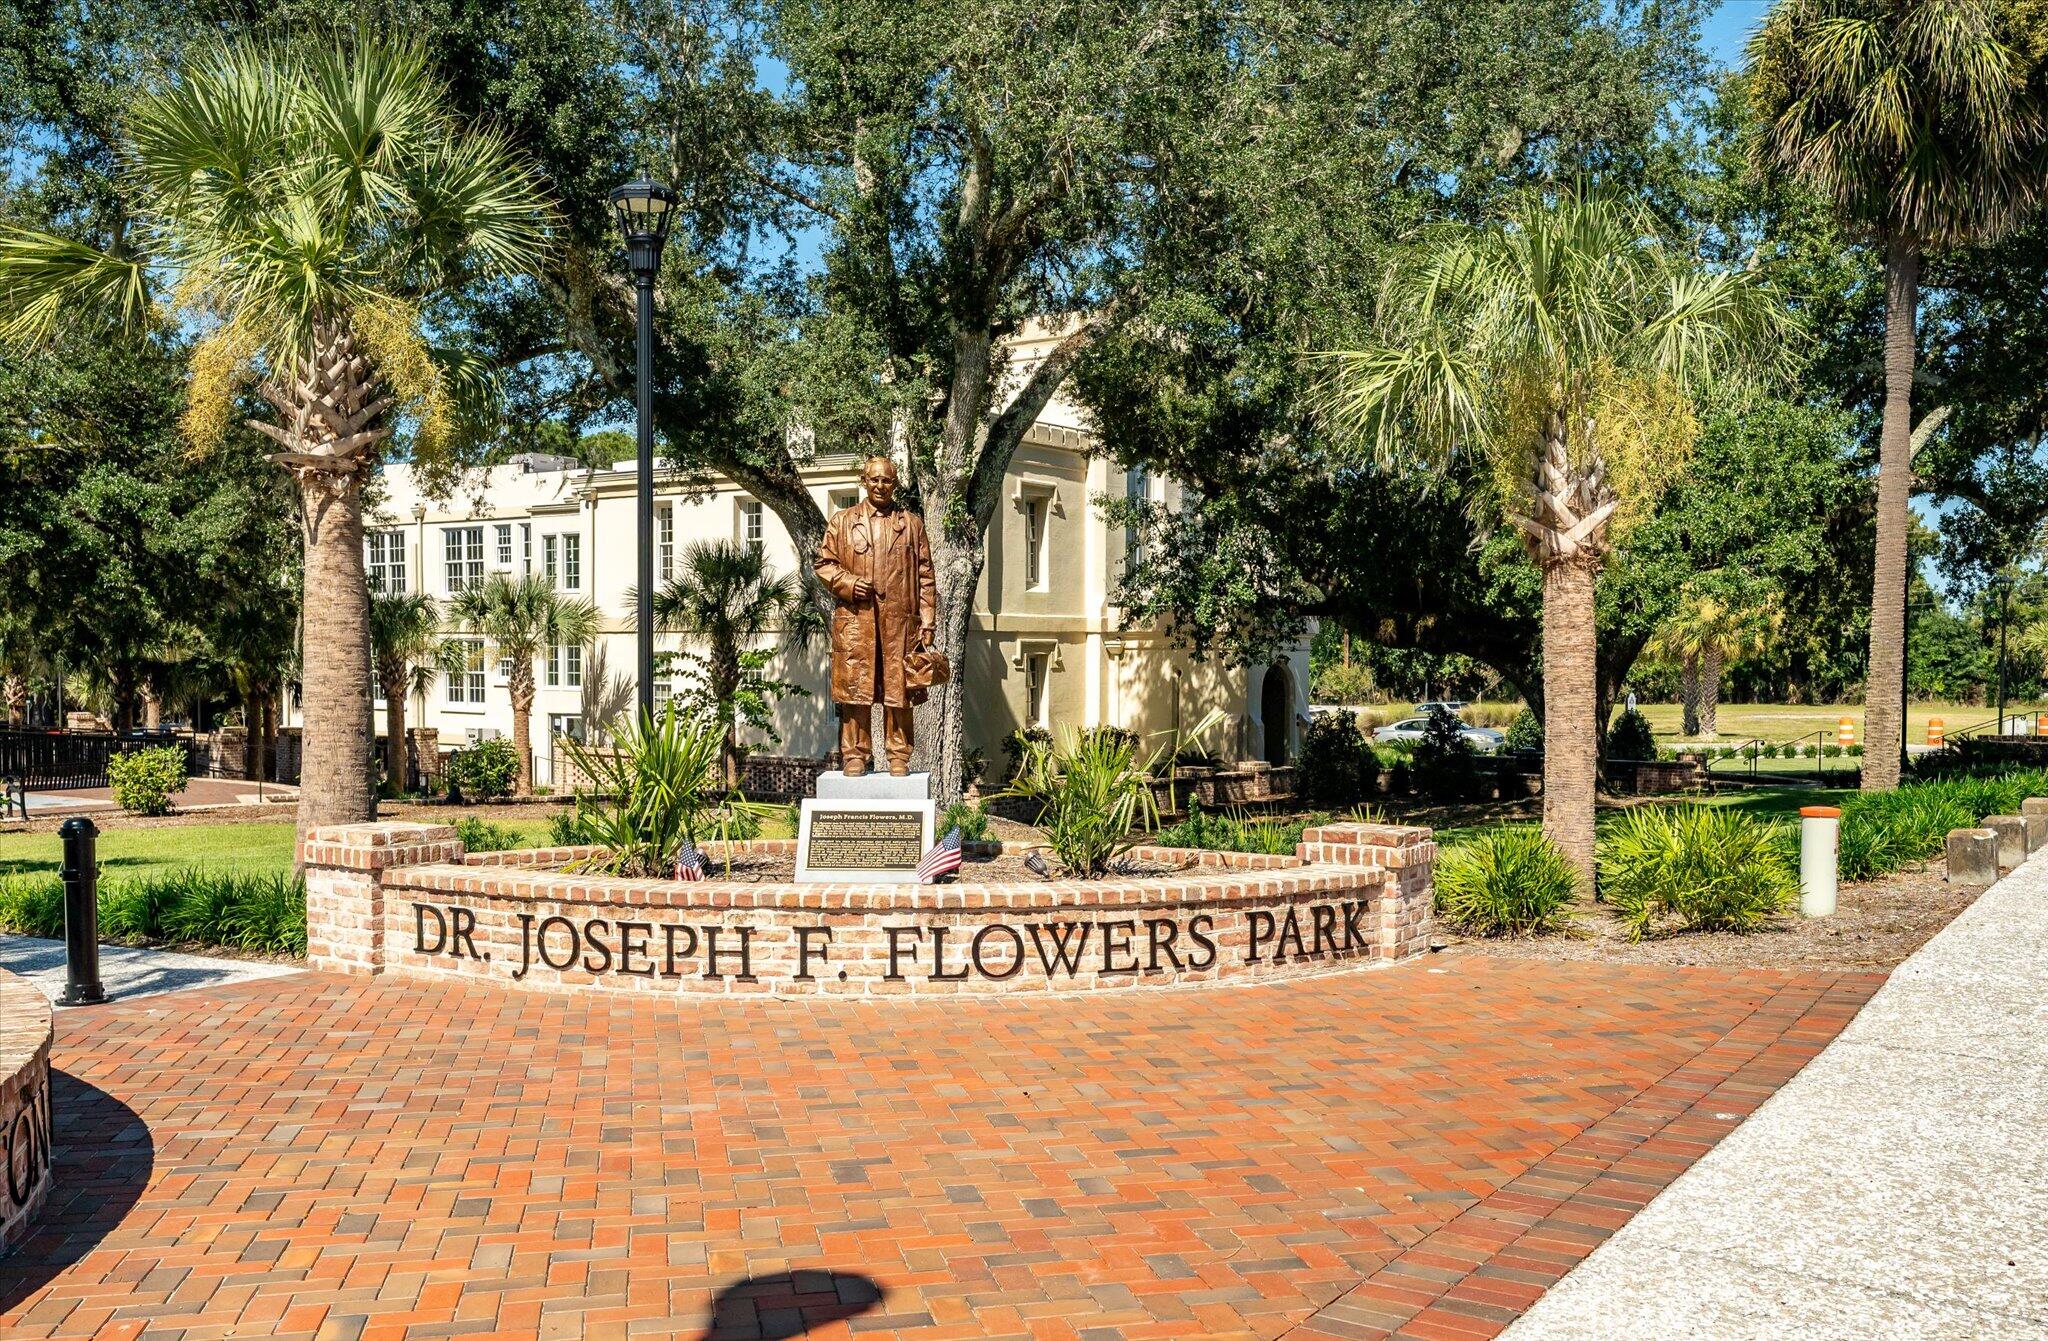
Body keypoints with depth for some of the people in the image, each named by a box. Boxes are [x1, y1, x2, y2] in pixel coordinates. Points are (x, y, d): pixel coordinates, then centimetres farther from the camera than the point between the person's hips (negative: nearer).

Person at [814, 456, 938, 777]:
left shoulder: (912, 523, 13)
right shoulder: (842, 521, 11)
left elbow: (925, 576, 9)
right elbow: (823, 563, 12)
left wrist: (928, 621, 2)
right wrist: (847, 583, -7)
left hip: (900, 621, 0)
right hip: (855, 619, 0)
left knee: (899, 689, 1)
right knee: (855, 688, -1)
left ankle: (899, 756, 9)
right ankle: (855, 755, 7)